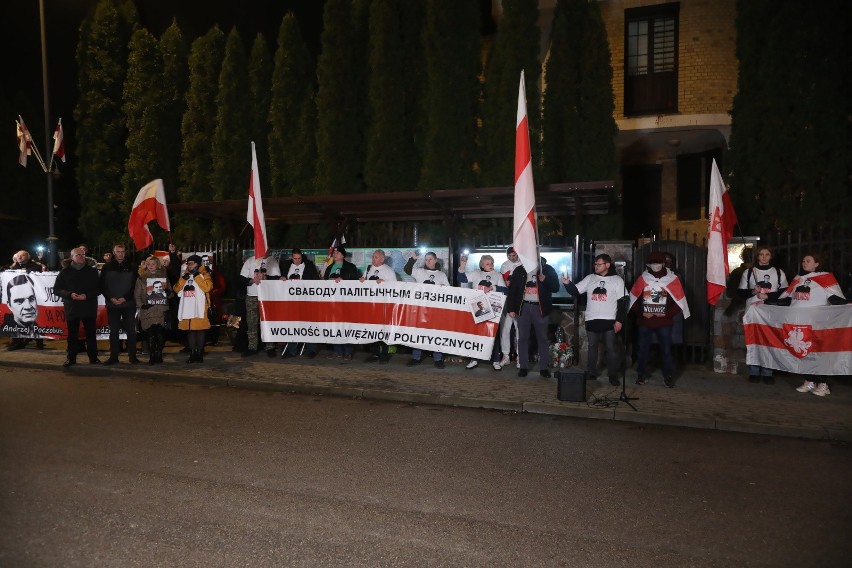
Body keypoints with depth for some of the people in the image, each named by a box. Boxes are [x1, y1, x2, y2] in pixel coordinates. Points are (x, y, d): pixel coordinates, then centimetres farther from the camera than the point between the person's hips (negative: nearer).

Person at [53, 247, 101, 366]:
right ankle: (71, 358, 14)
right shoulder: (65, 272, 5)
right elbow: (56, 289, 5)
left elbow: (99, 289, 3)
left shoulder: (92, 271, 5)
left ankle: (93, 357, 14)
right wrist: (69, 294, -13)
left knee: (91, 333, 5)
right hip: (71, 308, 0)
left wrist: (87, 296, -14)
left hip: (89, 308, 0)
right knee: (72, 334, 5)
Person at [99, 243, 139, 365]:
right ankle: (113, 356, 12)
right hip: (112, 305, 1)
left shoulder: (131, 267, 3)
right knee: (114, 331, 6)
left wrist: (125, 298, -13)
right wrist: (110, 298, -12)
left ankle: (132, 356, 7)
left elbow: (135, 285, -2)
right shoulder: (107, 267, 5)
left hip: (128, 304, -1)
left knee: (131, 330, 0)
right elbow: (102, 286, 2)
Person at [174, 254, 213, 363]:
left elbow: (207, 287, -15)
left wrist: (197, 276, -13)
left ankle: (200, 354, 1)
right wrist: (183, 279, -4)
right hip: (187, 308, 5)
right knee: (190, 331, 7)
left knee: (200, 330, -4)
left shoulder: (204, 275, 3)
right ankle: (192, 354, 12)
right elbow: (176, 289, 10)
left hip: (199, 308, -5)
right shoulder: (185, 275, 20)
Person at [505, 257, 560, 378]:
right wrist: (511, 308, -1)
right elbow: (512, 289, 5)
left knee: (542, 338, 1)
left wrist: (545, 280, -17)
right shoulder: (519, 270, 8)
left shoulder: (547, 269, 5)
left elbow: (556, 288, 2)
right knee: (523, 338, 3)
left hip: (540, 308, -1)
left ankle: (544, 367, 7)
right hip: (523, 307, 1)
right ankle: (523, 366, 10)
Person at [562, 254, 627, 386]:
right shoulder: (590, 278, 7)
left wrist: (619, 320, -9)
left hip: (609, 320, -3)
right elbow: (575, 291, 5)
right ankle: (592, 373, 22)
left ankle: (613, 375, 10)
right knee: (592, 347, 11)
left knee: (610, 348, 1)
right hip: (592, 320, 3)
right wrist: (568, 284, -16)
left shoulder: (617, 280, -1)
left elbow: (622, 302, -3)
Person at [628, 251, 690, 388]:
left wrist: (667, 313, -11)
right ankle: (641, 375, 22)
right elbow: (633, 298, 5)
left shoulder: (672, 279, -3)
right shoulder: (642, 279, 1)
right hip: (645, 322, 1)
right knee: (643, 349, 9)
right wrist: (641, 312, -7)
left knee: (666, 350, 5)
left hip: (664, 322, -1)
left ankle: (668, 376, 18)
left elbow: (680, 300, -2)